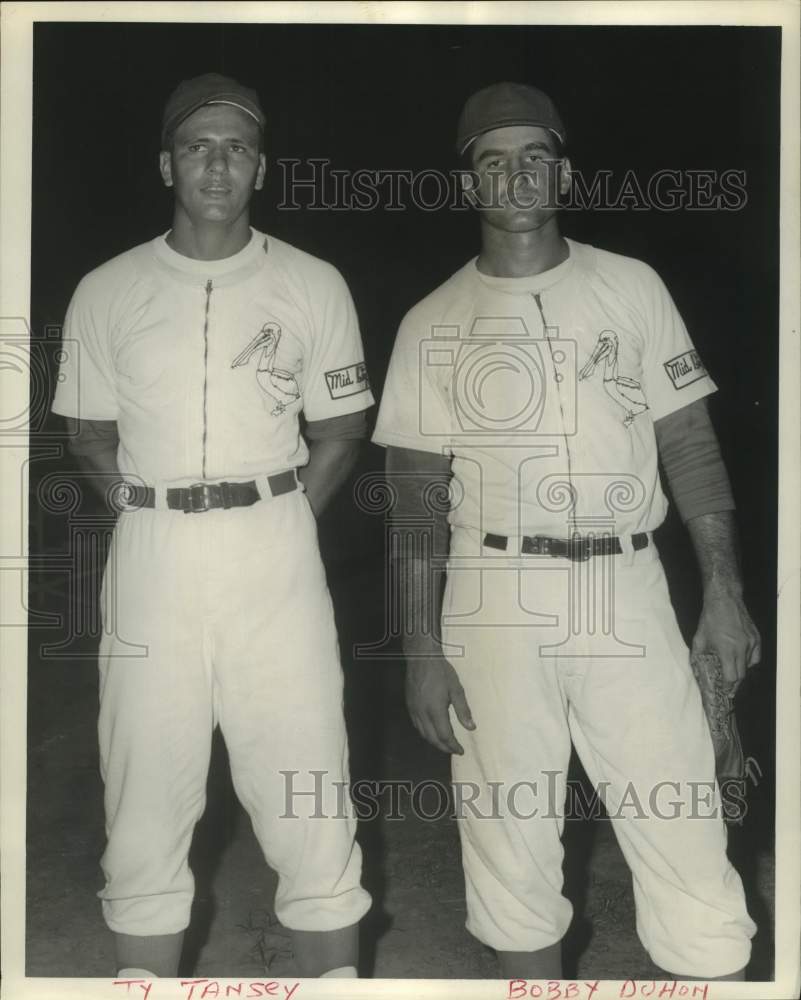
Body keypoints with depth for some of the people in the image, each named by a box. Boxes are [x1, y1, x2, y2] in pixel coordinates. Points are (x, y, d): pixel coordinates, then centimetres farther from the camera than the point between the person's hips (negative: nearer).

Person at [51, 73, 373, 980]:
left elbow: (338, 433, 10)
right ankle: (144, 979, 23)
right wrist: (161, 518, 3)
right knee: (146, 805, 8)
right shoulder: (106, 292, 5)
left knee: (310, 801, 1)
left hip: (276, 551, -1)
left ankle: (334, 976, 16)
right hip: (151, 556, 1)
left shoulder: (313, 286, 4)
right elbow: (89, 436, 13)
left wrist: (276, 524, 2)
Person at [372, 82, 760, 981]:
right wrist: (421, 650, -3)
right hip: (496, 595, 0)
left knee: (683, 832, -1)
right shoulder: (433, 323, 4)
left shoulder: (632, 286, 8)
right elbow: (417, 494, 2)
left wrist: (723, 587, -2)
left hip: (627, 587, 1)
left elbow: (689, 441, 7)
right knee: (510, 840, 8)